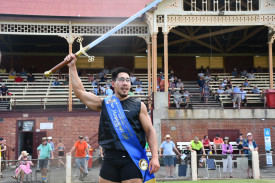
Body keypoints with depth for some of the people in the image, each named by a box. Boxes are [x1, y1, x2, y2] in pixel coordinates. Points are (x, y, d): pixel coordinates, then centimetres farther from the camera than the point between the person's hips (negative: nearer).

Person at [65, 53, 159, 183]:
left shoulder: (138, 106, 6)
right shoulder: (104, 104, 11)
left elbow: (150, 131, 4)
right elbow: (80, 92, 11)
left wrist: (155, 157, -6)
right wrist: (72, 67, 11)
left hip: (131, 159, -2)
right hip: (110, 159, 2)